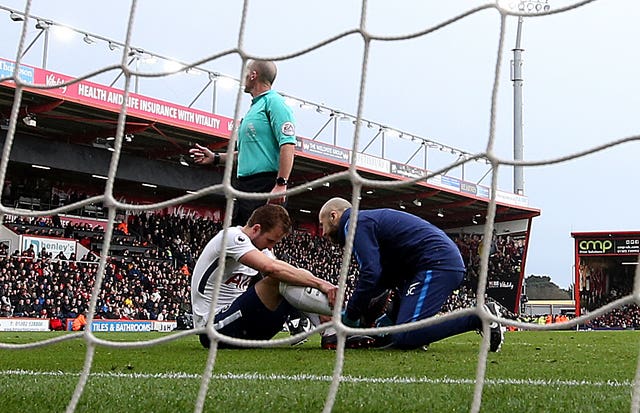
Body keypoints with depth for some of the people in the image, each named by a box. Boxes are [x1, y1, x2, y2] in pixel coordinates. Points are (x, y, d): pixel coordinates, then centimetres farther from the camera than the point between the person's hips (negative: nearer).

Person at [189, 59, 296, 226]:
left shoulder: (273, 101, -5)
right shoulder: (254, 107, 25)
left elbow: (288, 144, -17)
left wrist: (281, 184, -25)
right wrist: (216, 158, 29)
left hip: (266, 186, -10)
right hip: (245, 186, 10)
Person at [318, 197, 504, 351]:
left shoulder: (355, 224, -5)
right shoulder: (369, 219, 26)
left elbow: (370, 274, -17)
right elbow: (383, 277, 23)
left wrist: (349, 318, -5)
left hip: (437, 265, -10)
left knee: (404, 337, -19)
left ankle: (481, 317, -13)